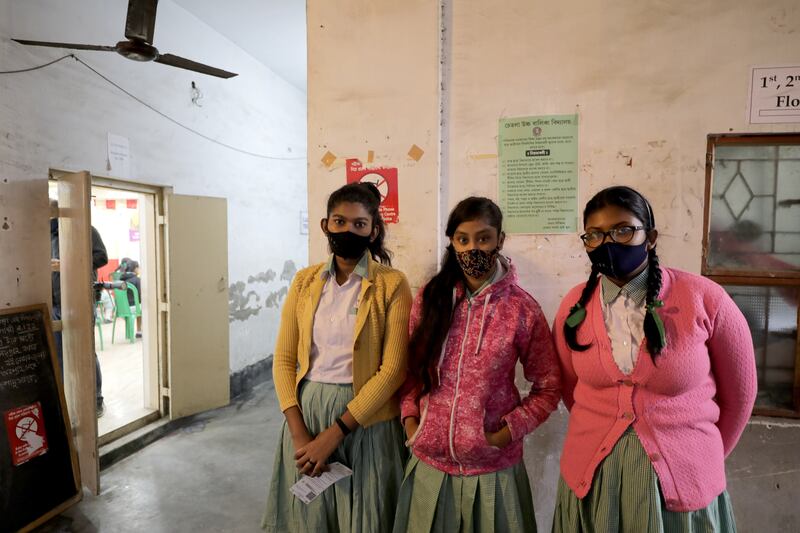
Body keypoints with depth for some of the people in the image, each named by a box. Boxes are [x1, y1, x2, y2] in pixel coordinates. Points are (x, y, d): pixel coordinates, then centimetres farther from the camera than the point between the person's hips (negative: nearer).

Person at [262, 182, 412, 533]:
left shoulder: (392, 284, -9)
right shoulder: (305, 281, 3)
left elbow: (393, 369, -13)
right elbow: (284, 359, 2)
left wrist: (335, 433, -15)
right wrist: (298, 432, -8)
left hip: (365, 420, -3)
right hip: (306, 411, 4)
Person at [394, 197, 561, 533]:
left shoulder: (522, 309, -10)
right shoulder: (430, 297, -2)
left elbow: (548, 386, -2)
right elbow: (411, 367, 7)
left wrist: (508, 431, -11)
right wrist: (409, 417, -4)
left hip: (492, 469, -2)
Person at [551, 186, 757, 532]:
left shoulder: (703, 299, -12)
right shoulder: (575, 306, -5)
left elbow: (738, 392, 1)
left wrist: (704, 458, 11)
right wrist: (599, 434, 14)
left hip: (680, 479, -2)